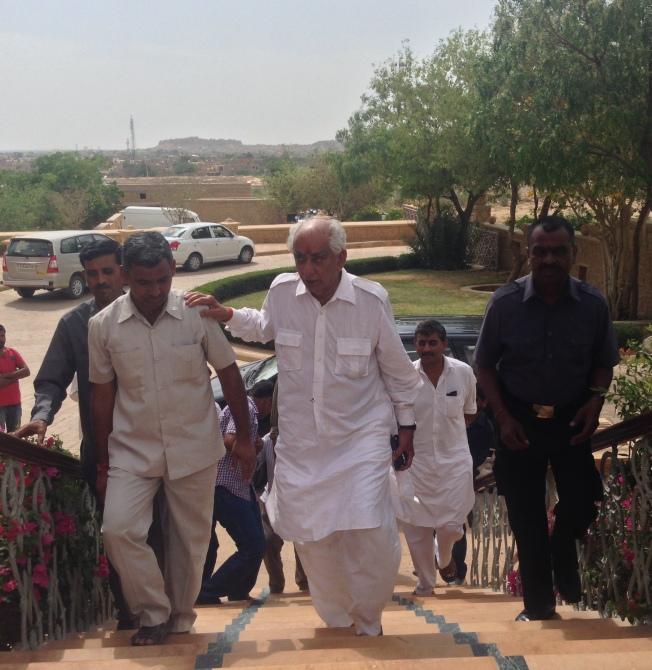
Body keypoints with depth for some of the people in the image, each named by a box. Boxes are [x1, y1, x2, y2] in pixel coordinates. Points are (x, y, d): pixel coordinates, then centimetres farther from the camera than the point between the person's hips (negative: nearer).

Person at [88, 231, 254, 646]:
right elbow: (102, 396, 2)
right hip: (132, 451, 1)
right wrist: (102, 464, 6)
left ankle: (179, 619, 30)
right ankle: (154, 613, 8)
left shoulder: (197, 315, -10)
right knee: (119, 530, -13)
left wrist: (244, 438, 3)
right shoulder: (103, 325, -7)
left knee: (191, 539, 9)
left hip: (194, 450, 0)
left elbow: (229, 376, 1)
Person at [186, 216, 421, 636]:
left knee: (372, 531, -12)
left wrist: (406, 424, 8)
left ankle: (368, 620, 17)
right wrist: (226, 314, 5)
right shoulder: (282, 291, -7)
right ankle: (338, 620, 35)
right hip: (300, 439, 3)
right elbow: (265, 327, 20)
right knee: (312, 535, 9)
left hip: (361, 433, -3)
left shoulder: (372, 299, -13)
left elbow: (397, 369, 1)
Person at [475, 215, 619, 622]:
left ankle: (563, 556, 37)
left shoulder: (593, 304, -8)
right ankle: (539, 606, 25)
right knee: (526, 518, 6)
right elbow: (485, 364, -1)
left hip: (571, 418, 1)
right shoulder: (505, 302, -11)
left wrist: (595, 398, -13)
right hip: (521, 420, -1)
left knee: (581, 504, 0)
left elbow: (604, 362, 5)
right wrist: (503, 417, -9)